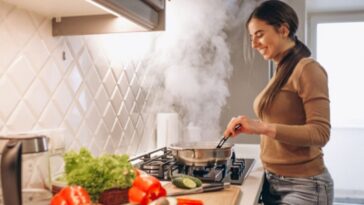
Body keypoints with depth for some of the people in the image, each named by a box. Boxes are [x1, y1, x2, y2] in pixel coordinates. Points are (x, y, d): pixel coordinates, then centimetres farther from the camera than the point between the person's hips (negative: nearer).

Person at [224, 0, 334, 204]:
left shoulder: (308, 69, -14)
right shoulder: (281, 72, 9)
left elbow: (320, 132, -21)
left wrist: (263, 128, -28)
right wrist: (253, 126, 2)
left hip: (303, 185, -7)